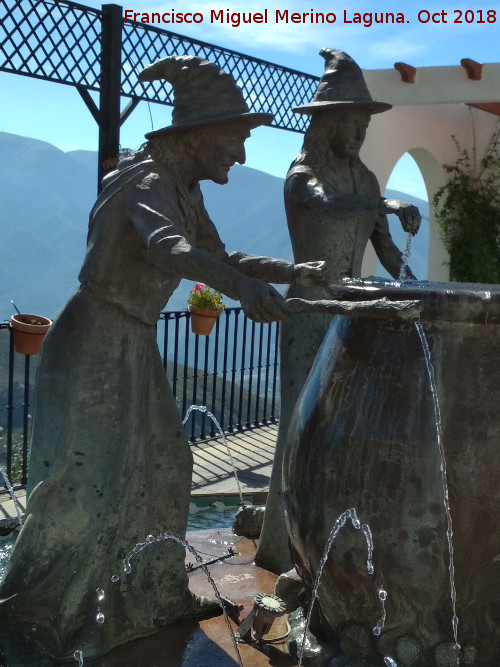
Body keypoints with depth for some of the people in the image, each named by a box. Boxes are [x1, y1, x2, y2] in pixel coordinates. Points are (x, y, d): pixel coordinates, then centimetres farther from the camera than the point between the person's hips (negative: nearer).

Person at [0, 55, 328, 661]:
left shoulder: (185, 191, 8)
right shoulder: (148, 181, -20)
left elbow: (220, 259, 20)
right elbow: (169, 248, -42)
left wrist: (297, 271, 12)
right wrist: (244, 287, -59)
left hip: (132, 348, 9)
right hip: (94, 345, -9)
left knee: (163, 468, 13)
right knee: (83, 486, -6)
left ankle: (160, 595, 29)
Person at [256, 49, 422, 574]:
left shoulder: (365, 179, 11)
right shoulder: (302, 174, -9)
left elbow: (384, 246, 10)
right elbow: (328, 205, -33)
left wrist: (410, 283, -8)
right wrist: (388, 204, -48)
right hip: (309, 315, -6)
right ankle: (282, 545, 7)